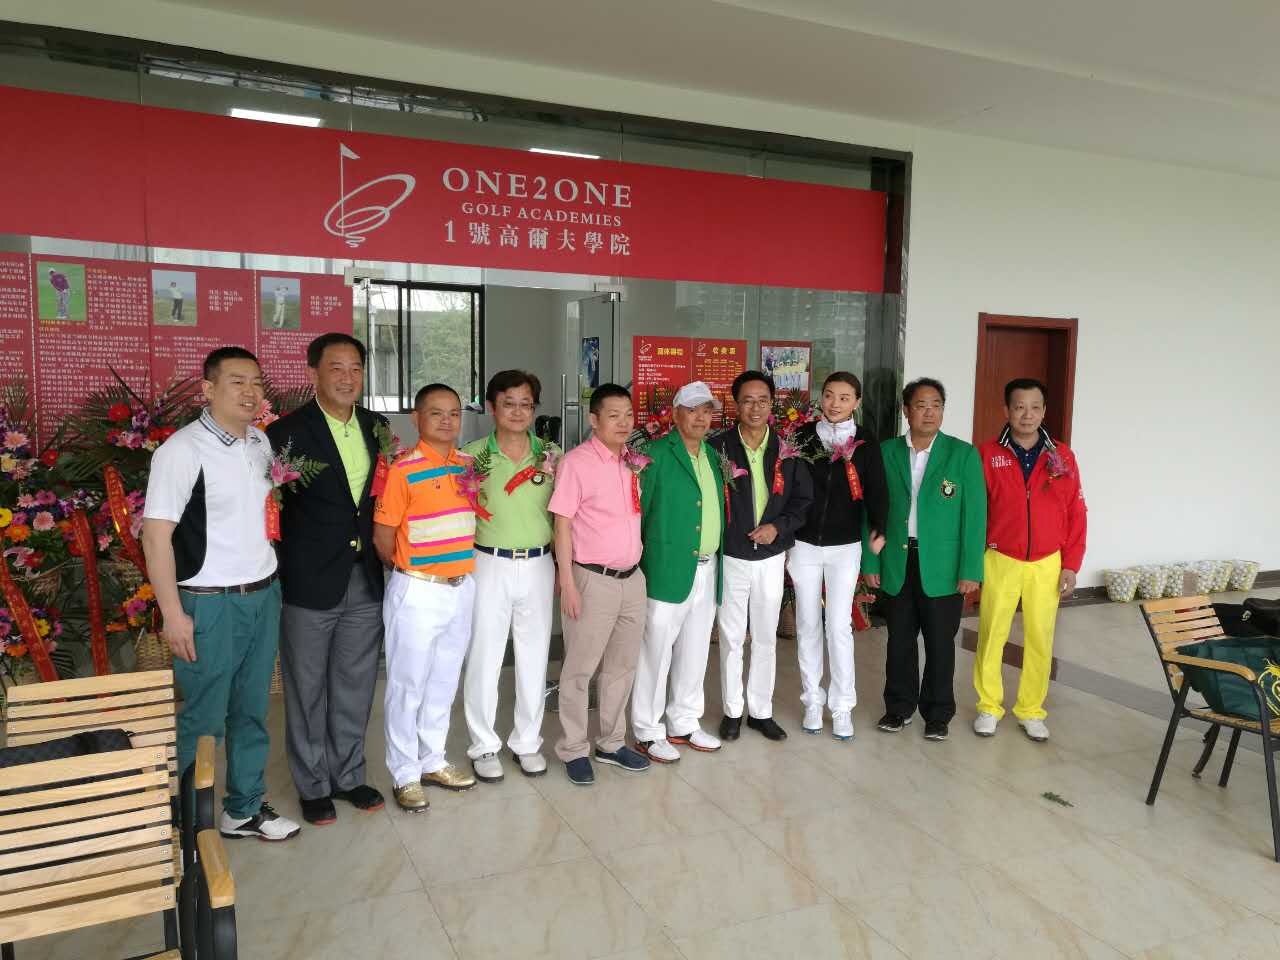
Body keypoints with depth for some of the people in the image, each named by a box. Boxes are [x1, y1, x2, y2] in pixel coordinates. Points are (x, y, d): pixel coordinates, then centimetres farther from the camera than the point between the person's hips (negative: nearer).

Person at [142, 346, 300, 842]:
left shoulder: (260, 442, 7)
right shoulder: (182, 449, -13)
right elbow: (156, 534, -14)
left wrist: (267, 581, 13)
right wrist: (173, 613, -15)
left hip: (264, 595, 6)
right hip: (210, 603, -6)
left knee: (252, 711, 15)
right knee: (203, 719, 4)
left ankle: (245, 808, 30)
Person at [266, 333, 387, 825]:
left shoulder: (377, 427, 5)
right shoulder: (288, 432, -11)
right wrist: (280, 574, -15)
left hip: (366, 584, 5)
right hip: (310, 586, -5)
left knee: (355, 688, 17)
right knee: (307, 692, 11)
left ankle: (348, 775, 34)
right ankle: (313, 785, 28)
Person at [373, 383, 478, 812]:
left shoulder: (467, 465, 6)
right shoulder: (404, 469, -13)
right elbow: (382, 535, -9)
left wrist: (459, 567, 8)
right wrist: (409, 570, 2)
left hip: (461, 587, 6)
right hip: (417, 592, -6)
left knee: (444, 681, 17)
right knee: (408, 684, 5)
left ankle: (433, 761, 32)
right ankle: (406, 774, 19)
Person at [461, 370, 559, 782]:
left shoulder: (552, 455, 2)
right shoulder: (473, 455, -3)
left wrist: (560, 567, 7)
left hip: (539, 566, 2)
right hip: (490, 565, -2)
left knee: (534, 656, 10)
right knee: (484, 657, 5)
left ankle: (528, 741, 27)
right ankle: (484, 745, 22)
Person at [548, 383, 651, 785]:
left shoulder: (633, 462, 8)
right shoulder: (576, 461, -11)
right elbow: (562, 525, -11)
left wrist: (637, 561, 13)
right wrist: (568, 585, -14)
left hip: (633, 578, 7)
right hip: (593, 580, -6)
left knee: (622, 666, 15)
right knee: (580, 669, 5)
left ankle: (612, 743, 30)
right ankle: (573, 750, 19)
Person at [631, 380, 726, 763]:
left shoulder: (712, 455, 13)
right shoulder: (656, 454, -9)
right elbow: (636, 510, -10)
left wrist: (718, 562, 11)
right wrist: (640, 561, -11)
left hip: (708, 570, 7)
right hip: (668, 570, -7)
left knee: (694, 652, 16)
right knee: (656, 652, 2)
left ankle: (684, 724, 31)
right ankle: (648, 732, 16)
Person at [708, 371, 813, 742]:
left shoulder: (787, 450, 0)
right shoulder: (718, 446, -7)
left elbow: (804, 499, 5)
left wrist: (779, 526, -10)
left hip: (771, 558, 2)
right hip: (731, 557, -2)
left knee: (766, 638, 12)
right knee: (731, 638, 9)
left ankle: (761, 710, 26)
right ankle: (732, 710, 24)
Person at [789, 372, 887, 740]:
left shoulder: (866, 442, -2)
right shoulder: (803, 436, -1)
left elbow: (876, 490, -3)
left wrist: (877, 529, -20)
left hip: (845, 547, -1)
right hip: (803, 544, 1)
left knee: (839, 626, 0)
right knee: (807, 624, 9)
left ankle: (842, 706, 13)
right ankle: (812, 699, 22)